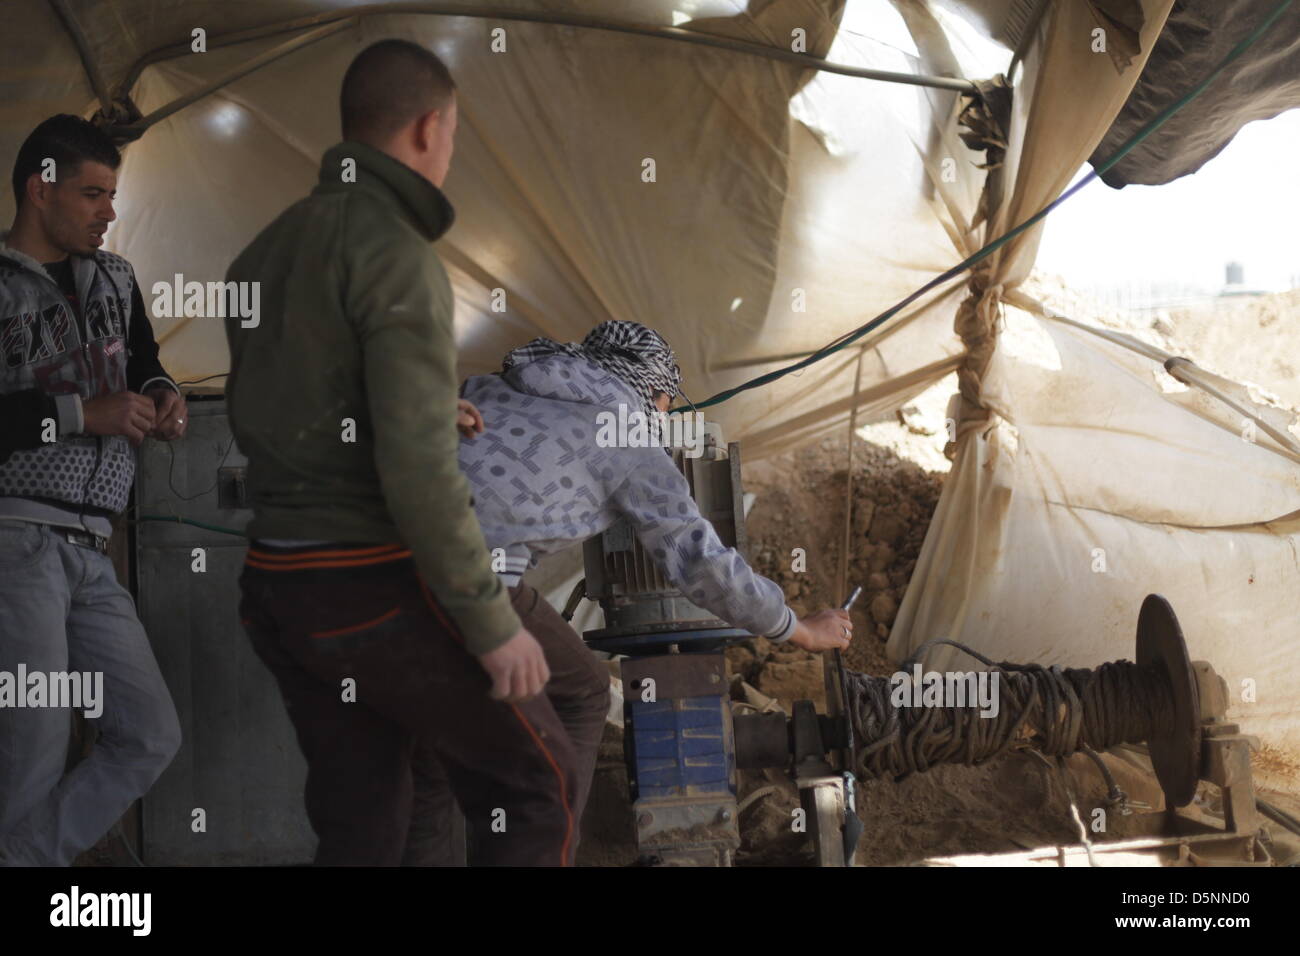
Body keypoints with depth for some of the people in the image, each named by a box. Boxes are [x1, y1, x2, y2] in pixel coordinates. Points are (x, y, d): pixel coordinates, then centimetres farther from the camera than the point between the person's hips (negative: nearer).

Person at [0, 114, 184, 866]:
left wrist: (162, 398, 2)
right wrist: (83, 415, -18)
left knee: (152, 738, 6)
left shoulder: (115, 278, 15)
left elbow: (144, 371, 25)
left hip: (89, 550, 7)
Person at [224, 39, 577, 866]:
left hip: (282, 582, 8)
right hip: (379, 588, -8)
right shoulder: (397, 253, -15)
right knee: (537, 783, 7)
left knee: (361, 824, 13)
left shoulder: (267, 252, 12)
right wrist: (493, 623, -16)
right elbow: (417, 466, -21)